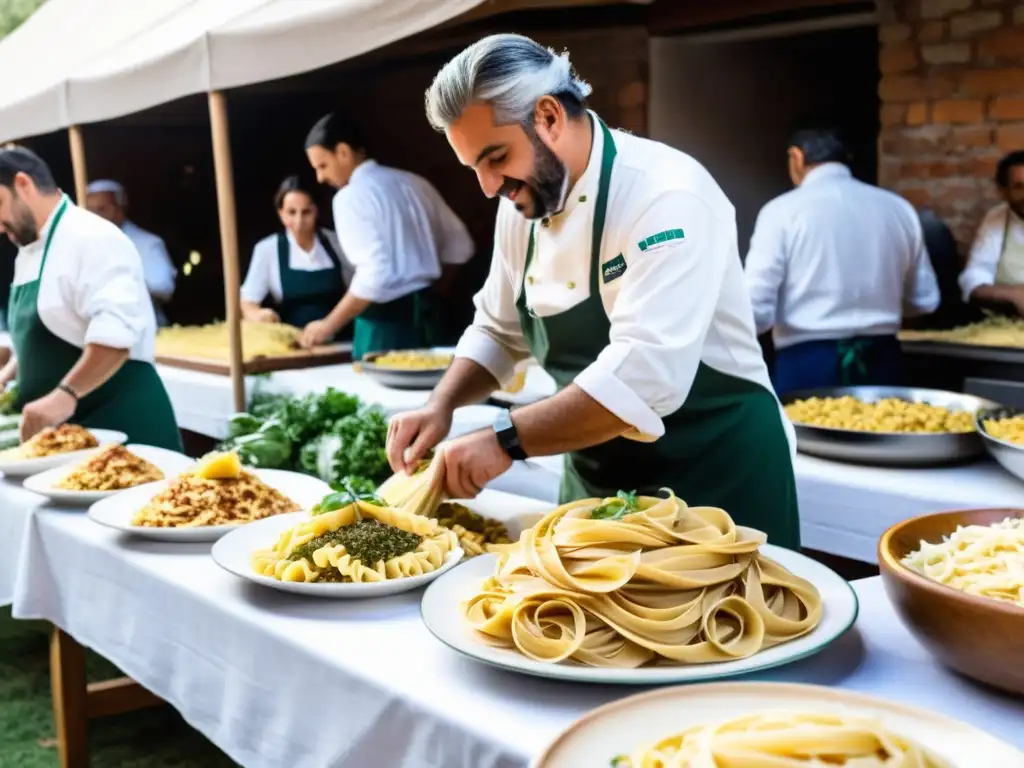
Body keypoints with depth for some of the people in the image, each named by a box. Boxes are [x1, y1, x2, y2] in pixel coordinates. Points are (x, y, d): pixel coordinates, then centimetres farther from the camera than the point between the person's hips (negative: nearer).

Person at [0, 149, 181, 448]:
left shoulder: (90, 238, -14)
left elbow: (116, 332, -27)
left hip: (119, 419, -9)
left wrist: (66, 394, -33)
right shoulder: (29, 254, 17)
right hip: (69, 428, 9)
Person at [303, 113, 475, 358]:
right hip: (427, 313, 8)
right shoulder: (413, 183, 11)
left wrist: (328, 325, -12)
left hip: (386, 321, -7)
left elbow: (375, 275, -21)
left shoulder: (351, 196, -11)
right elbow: (459, 247, 17)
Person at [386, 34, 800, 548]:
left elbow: (645, 373, -34)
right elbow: (500, 330, 12)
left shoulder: (666, 194, -24)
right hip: (596, 475, 7)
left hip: (715, 473, -7)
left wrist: (506, 439, -32)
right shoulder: (524, 201, 0)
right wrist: (442, 405, -5)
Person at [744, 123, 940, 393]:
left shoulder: (783, 210, -7)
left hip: (807, 365, -4)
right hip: (881, 363, 4)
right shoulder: (898, 208, 7)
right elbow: (925, 300, 15)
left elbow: (755, 309, -12)